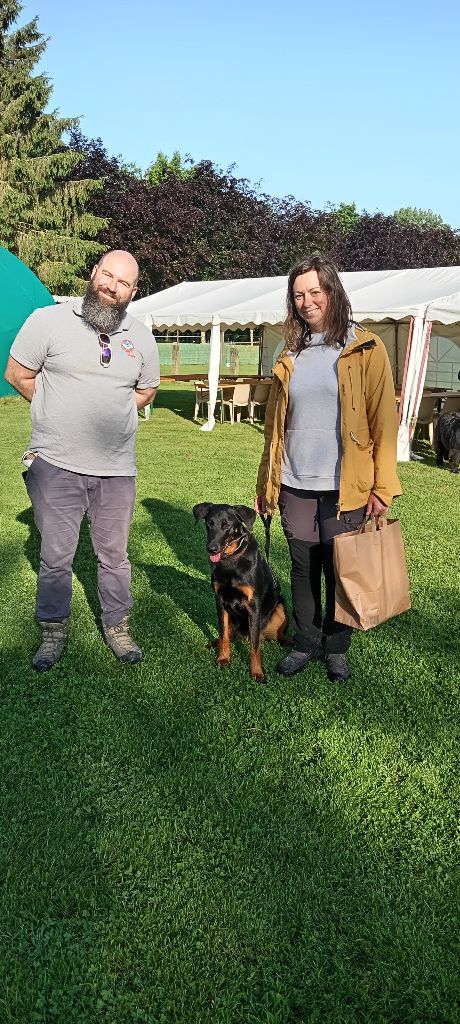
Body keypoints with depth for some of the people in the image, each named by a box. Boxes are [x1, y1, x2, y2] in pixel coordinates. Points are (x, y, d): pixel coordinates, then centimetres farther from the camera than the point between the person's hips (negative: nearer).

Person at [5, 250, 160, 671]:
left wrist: (109, 414, 10)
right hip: (57, 465, -2)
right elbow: (17, 375, 1)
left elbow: (146, 390, 19)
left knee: (114, 555, 13)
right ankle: (53, 632, 27)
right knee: (56, 556, 8)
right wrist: (60, 414, 4)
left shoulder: (141, 337, 6)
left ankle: (117, 627, 30)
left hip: (117, 469, 3)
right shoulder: (49, 320, -5)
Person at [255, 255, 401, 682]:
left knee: (339, 569, 7)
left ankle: (336, 648, 27)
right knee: (303, 566, 10)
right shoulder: (291, 354, 11)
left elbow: (383, 420, -5)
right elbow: (274, 424, 12)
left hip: (344, 486, -3)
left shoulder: (365, 349, -1)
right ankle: (305, 643, 29)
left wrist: (382, 485, -10)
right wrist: (264, 483, 10)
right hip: (295, 484, 3)